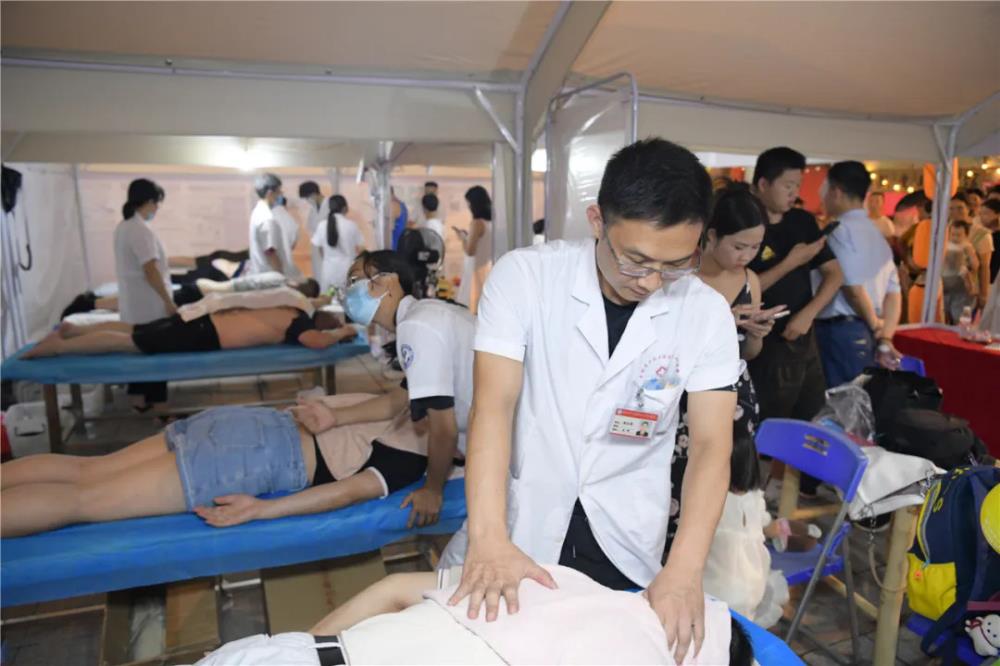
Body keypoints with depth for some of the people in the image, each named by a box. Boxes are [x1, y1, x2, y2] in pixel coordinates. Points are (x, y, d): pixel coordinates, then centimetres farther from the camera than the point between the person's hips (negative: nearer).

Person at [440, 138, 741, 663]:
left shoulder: (707, 313, -11)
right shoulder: (524, 275, -17)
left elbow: (711, 444, -13)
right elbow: (493, 405, -23)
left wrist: (685, 569, -26)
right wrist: (488, 537, -35)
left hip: (626, 545, 2)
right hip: (520, 522, -1)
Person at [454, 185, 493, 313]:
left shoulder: (477, 223, -16)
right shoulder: (492, 222, 6)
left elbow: (470, 251, -17)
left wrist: (462, 237, -1)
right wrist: (468, 236, 18)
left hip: (477, 269, -8)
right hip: (488, 268, 8)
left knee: (473, 305, -2)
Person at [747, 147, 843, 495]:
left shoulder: (803, 222, 7)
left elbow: (834, 274, 6)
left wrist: (807, 314, -9)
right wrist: (792, 262, -18)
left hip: (805, 338, 6)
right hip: (766, 344, -6)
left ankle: (812, 492, 32)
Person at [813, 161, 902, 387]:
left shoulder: (841, 230, -11)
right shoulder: (876, 232, 16)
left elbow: (853, 288, -16)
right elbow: (894, 292, 12)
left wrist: (876, 328, -1)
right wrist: (885, 339, 6)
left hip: (840, 332, -9)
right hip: (865, 332, 9)